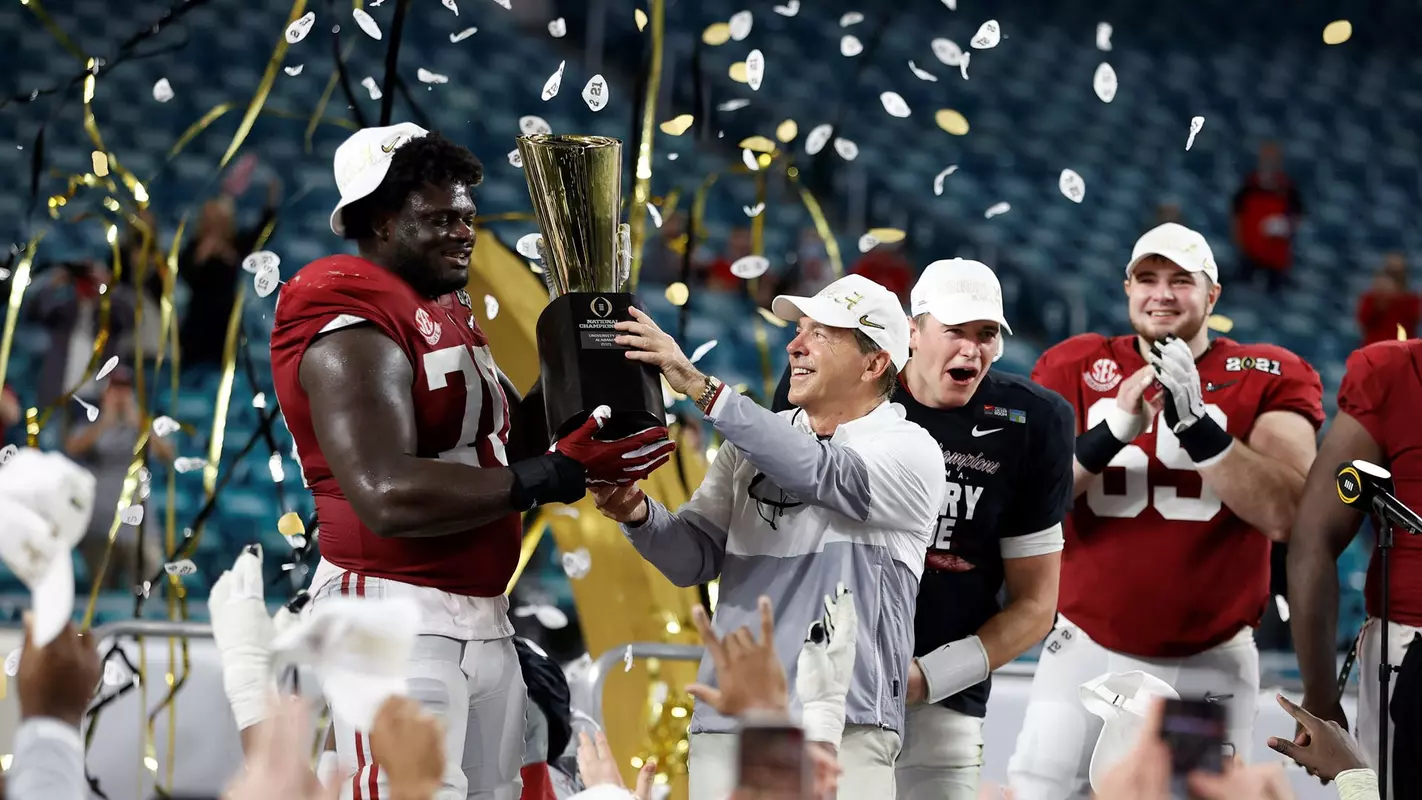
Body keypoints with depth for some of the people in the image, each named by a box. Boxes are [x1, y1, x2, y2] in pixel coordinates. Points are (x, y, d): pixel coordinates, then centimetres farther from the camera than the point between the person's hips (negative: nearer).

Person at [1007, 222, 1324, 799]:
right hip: (1087, 652, 1)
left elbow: (1284, 515, -15)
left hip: (1209, 664, 0)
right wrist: (1111, 432, -23)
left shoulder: (1269, 379, -1)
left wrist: (1196, 423, -26)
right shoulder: (1074, 369, 3)